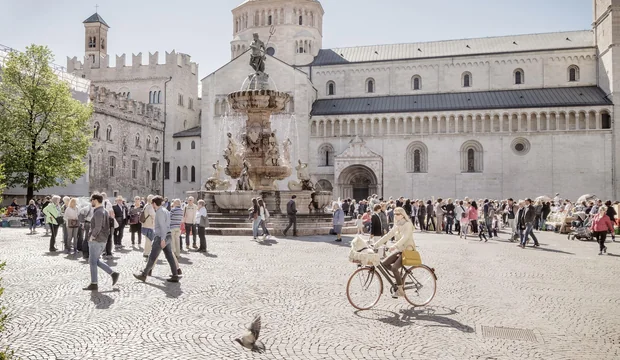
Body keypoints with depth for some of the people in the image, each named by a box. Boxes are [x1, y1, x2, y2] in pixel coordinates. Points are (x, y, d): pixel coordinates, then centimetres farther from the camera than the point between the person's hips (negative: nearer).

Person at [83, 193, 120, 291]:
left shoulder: (98, 212, -16)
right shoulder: (105, 212, 13)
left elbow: (97, 227, -24)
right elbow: (107, 227, 16)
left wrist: (92, 238, -13)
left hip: (96, 241, -9)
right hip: (103, 240, 9)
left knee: (93, 262, 1)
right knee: (95, 261, 17)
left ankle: (94, 284, 8)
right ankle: (113, 273, 11)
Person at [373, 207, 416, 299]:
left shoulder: (408, 224, -13)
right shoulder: (397, 225, 10)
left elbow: (405, 237, -28)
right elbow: (388, 235, 7)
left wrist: (394, 246, -42)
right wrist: (375, 245, -2)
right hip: (399, 250, 8)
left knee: (394, 267, -23)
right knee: (384, 263, -8)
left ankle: (400, 290, -11)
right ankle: (399, 274, 13)